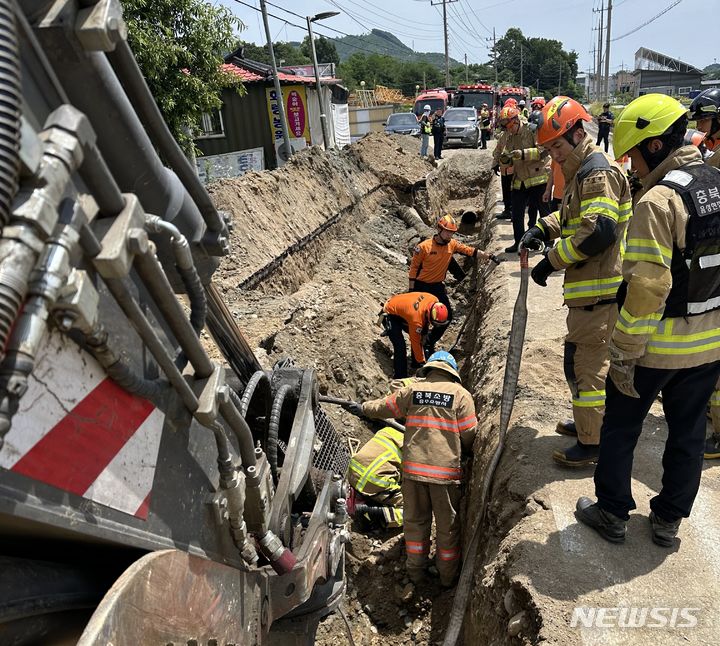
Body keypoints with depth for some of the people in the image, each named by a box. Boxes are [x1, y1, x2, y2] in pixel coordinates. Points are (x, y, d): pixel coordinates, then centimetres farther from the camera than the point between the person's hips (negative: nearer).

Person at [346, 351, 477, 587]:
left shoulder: (412, 390, 4)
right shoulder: (461, 394, -3)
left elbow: (383, 407, 16)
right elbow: (470, 435, -4)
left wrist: (364, 408, 36)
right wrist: (464, 453, 18)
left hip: (413, 468, 2)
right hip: (446, 470, -2)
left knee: (415, 521, 18)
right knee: (448, 524, 15)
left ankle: (416, 571, 31)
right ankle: (447, 576, 29)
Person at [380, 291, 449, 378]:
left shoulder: (434, 301, -22)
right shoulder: (416, 319, -40)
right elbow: (415, 342, -25)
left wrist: (425, 331, 5)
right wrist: (422, 361, -15)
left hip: (399, 307, 8)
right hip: (389, 315, -8)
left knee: (422, 336, 8)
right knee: (400, 346, -19)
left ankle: (416, 364, 25)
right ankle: (399, 377, -9)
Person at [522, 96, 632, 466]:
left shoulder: (598, 173, -16)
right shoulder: (583, 172, 17)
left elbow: (600, 231, -26)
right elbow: (570, 216, 26)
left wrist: (551, 261, -20)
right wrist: (543, 229, 6)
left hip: (597, 291, -11)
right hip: (588, 288, 11)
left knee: (585, 364, -3)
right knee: (583, 359, 21)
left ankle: (592, 443, 8)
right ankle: (587, 422, 37)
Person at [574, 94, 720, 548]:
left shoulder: (657, 200, -22)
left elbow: (647, 286, -27)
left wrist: (624, 355, -20)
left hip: (658, 344, -7)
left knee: (621, 427, 12)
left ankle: (612, 513, 27)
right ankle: (669, 520, 34)